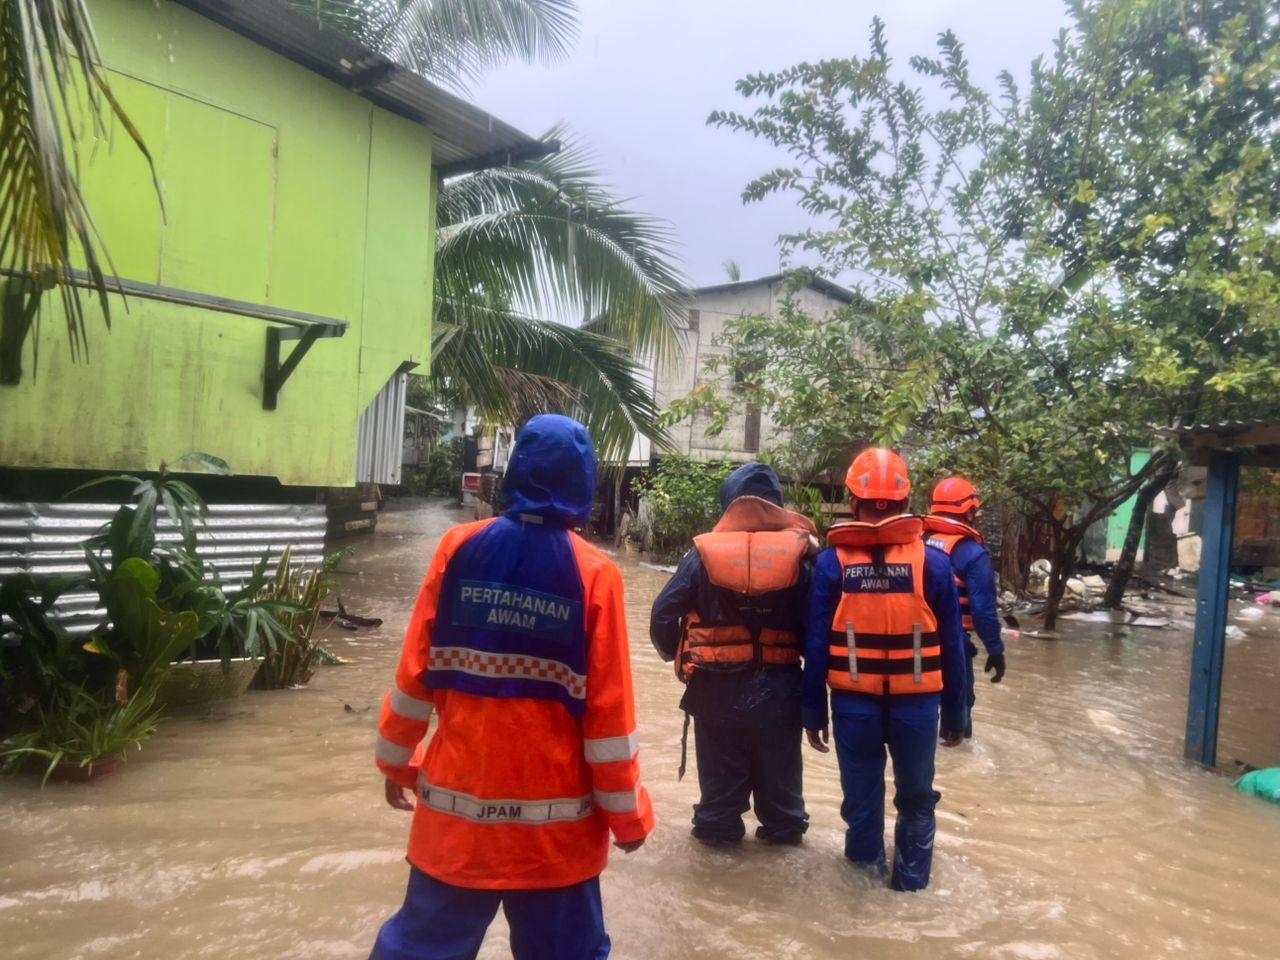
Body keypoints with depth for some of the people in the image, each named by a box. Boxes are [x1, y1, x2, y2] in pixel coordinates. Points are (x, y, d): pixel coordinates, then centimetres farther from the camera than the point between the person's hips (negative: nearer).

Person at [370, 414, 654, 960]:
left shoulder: (460, 548, -5)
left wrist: (397, 761, 15)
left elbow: (415, 673, 0)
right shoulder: (593, 574, -10)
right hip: (554, 812, -2)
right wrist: (626, 811, 2)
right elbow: (607, 709, -9)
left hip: (457, 795, 3)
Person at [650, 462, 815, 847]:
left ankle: (718, 827, 33)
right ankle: (784, 827, 38)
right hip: (778, 688, 1)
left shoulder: (704, 554, -9)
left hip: (716, 687, -1)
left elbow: (663, 614, -8)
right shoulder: (799, 554, -7)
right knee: (779, 768, 22)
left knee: (720, 769, 19)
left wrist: (675, 654, 10)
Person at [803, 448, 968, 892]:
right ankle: (911, 877, 33)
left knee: (861, 796, 18)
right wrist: (955, 713, 7)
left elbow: (816, 645, -7)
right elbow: (952, 646, -3)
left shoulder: (832, 561, -8)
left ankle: (868, 865, 35)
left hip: (854, 703, 0)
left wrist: (814, 711, 2)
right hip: (916, 704, 0)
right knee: (916, 797, 21)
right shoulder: (934, 562, -8)